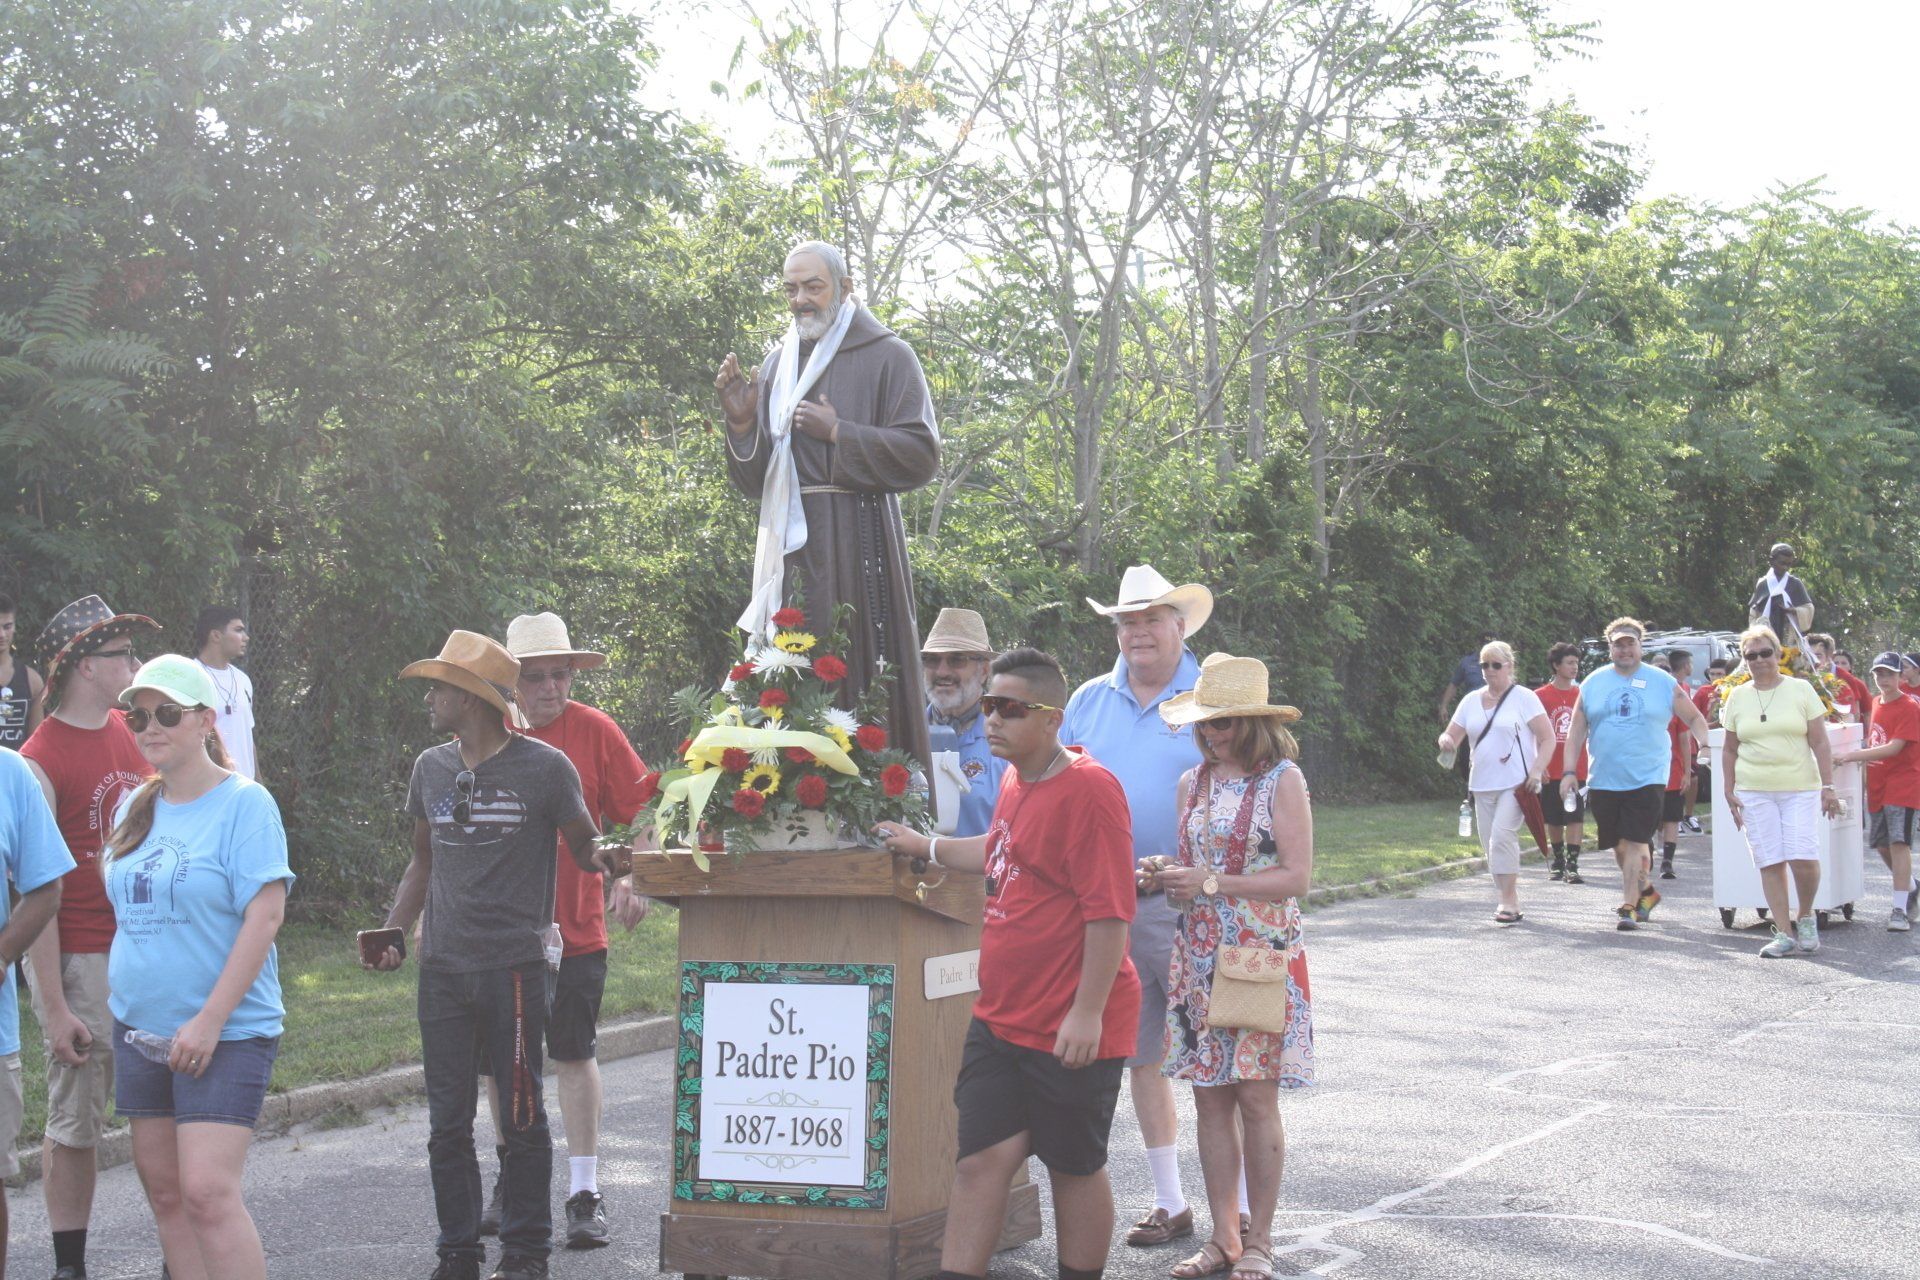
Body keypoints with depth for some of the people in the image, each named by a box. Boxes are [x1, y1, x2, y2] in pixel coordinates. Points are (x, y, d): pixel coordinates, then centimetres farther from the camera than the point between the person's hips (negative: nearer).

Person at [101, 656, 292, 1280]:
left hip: (224, 1033, -7)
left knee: (207, 1192, -14)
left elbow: (265, 916, -16)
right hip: (140, 1029, 7)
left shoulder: (244, 803, -10)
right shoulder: (136, 807, 12)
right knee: (165, 1193, 9)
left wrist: (210, 1020, -19)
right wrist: (117, 995, 13)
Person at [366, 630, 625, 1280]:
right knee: (448, 1121, 8)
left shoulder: (544, 768, -5)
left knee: (521, 1117, 2)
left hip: (515, 964, -4)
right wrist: (393, 933, 9)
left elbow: (585, 848, 1)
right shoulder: (430, 768, 10)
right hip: (443, 968, 4)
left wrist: (611, 858, -22)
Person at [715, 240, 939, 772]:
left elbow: (921, 454, -6)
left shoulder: (886, 355, 3)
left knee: (861, 668, -8)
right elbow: (754, 479, 16)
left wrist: (839, 434, -10)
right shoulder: (779, 363, 17)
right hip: (791, 542, 5)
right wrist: (742, 421, -2)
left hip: (858, 542, -5)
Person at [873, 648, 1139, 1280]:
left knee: (1074, 1167, 7)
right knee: (982, 1156, 5)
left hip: (1070, 1030, -8)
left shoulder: (1088, 788, -16)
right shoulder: (1016, 782, 11)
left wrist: (1087, 1013, -21)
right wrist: (924, 845, 34)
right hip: (1000, 1016, 8)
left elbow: (1109, 910, -20)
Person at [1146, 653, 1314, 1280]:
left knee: (1256, 1099, -2)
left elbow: (1297, 878, -12)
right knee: (1209, 1097, 6)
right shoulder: (1193, 783, 10)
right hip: (1199, 957, 5)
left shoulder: (1282, 780, -7)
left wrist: (1212, 883, -17)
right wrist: (1167, 876, -3)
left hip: (1263, 958, -5)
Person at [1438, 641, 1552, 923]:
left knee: (1502, 836, -20)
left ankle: (1509, 900, -16)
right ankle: (1509, 901, 17)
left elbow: (1547, 738, -3)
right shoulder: (1471, 701, 13)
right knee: (1489, 844, 6)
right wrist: (1446, 741, -12)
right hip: (1483, 784, 6)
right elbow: (1451, 735, 13)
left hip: (1516, 783, -6)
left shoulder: (1523, 697, 0)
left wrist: (1537, 771, -17)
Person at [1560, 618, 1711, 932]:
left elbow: (1694, 719, 8)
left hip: (1647, 778, -3)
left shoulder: (1662, 682, 3)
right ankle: (1645, 891, 32)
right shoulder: (1593, 683, 8)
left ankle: (1628, 906, -7)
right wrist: (1569, 772, 3)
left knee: (1635, 842, -11)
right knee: (1618, 844, 10)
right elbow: (1576, 730, 10)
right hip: (1604, 780, 3)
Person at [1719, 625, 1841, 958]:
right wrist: (1729, 792, 7)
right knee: (1770, 863, -1)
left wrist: (1828, 786, -4)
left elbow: (1820, 743, 1)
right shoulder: (1738, 697, 8)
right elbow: (1729, 750, 14)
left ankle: (1805, 917, 13)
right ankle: (1783, 933, 6)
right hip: (1754, 791, 2)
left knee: (1803, 857, -13)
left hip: (1800, 788, -2)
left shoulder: (1800, 690, 3)